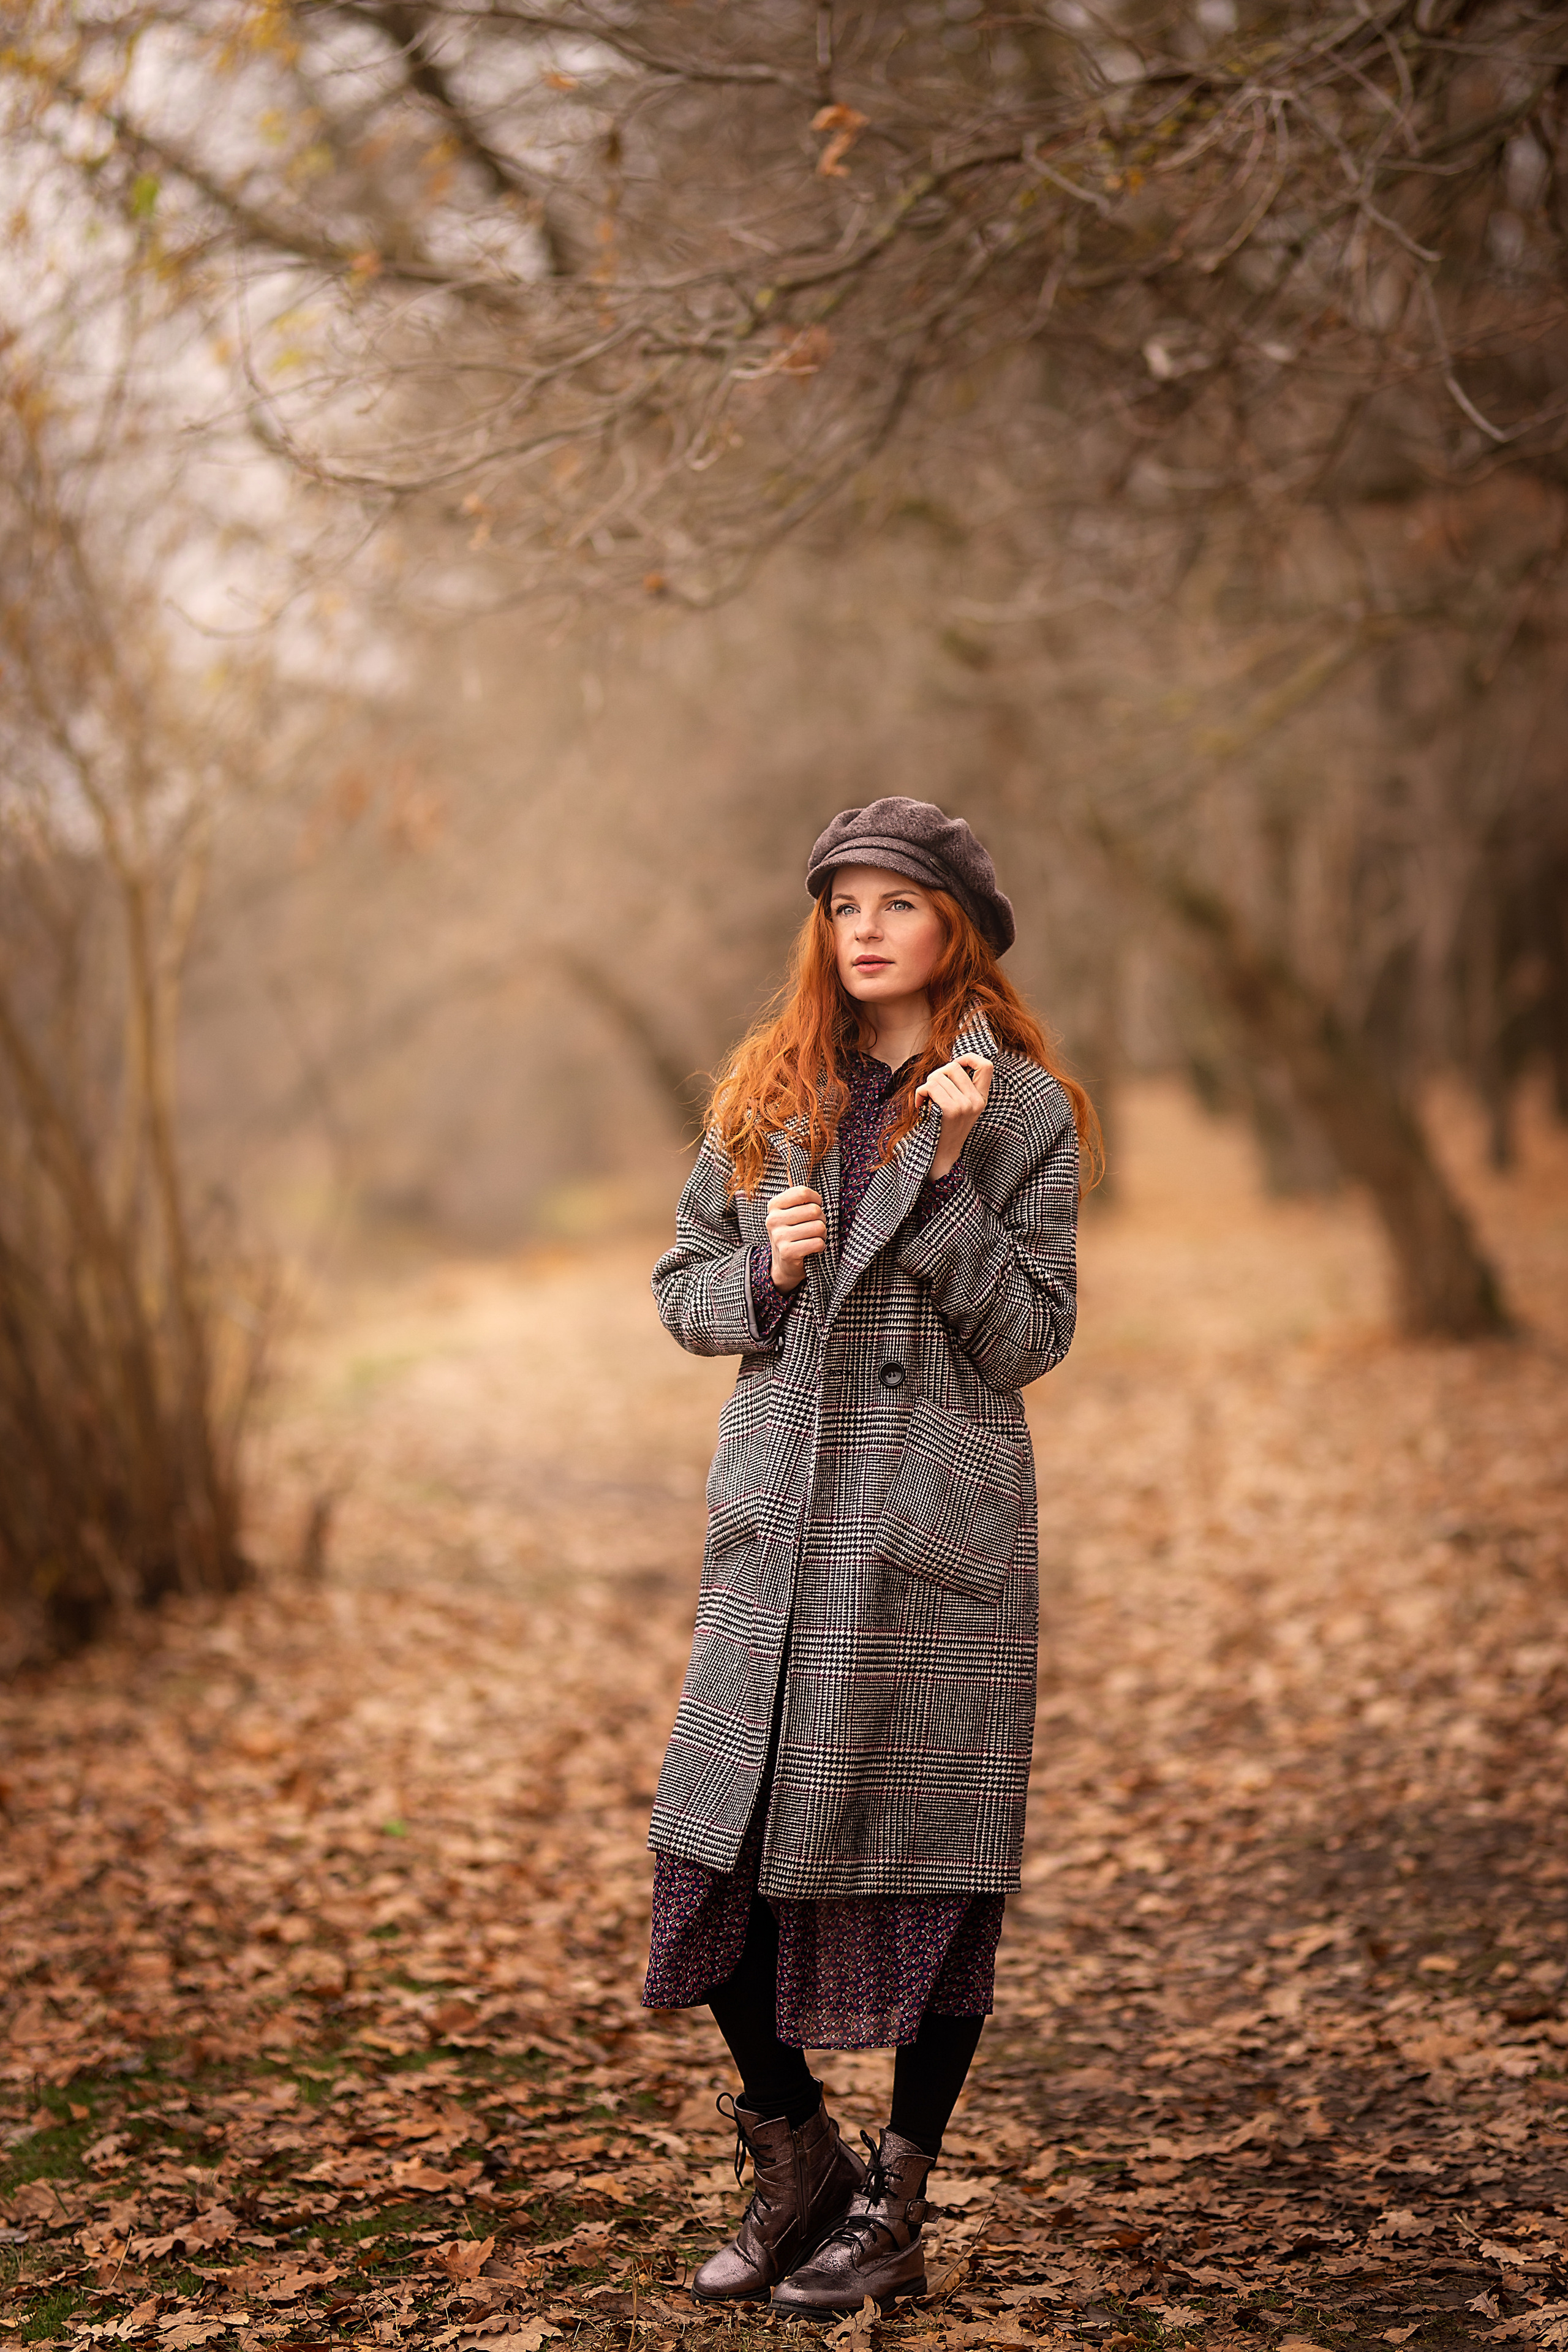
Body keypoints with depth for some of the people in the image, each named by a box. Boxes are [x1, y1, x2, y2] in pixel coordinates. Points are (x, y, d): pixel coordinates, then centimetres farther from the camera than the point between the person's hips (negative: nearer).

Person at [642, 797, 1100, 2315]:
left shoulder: (1023, 1110, -2)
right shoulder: (772, 1096, 10)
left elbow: (1030, 1338, -7)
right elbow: (683, 1285, 15)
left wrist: (943, 1174, -17)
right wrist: (764, 1274, -6)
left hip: (937, 1529, -4)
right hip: (777, 1523, 4)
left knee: (931, 1869, 2)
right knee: (716, 1839, 1)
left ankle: (896, 2214, 18)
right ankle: (797, 2167, 22)